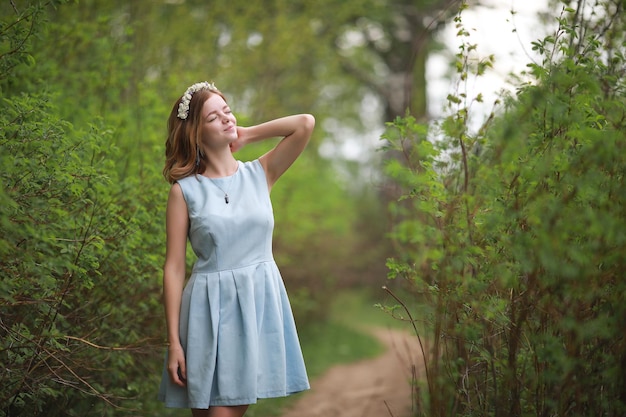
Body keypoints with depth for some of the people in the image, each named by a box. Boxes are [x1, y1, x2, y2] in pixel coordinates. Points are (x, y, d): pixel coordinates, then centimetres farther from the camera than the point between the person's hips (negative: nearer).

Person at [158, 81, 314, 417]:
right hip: (212, 307, -2)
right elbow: (174, 268, -4)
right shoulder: (185, 190, -2)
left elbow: (305, 124, -4)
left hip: (260, 303, 2)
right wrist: (173, 342, -9)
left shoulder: (260, 174, 6)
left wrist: (245, 136, 4)